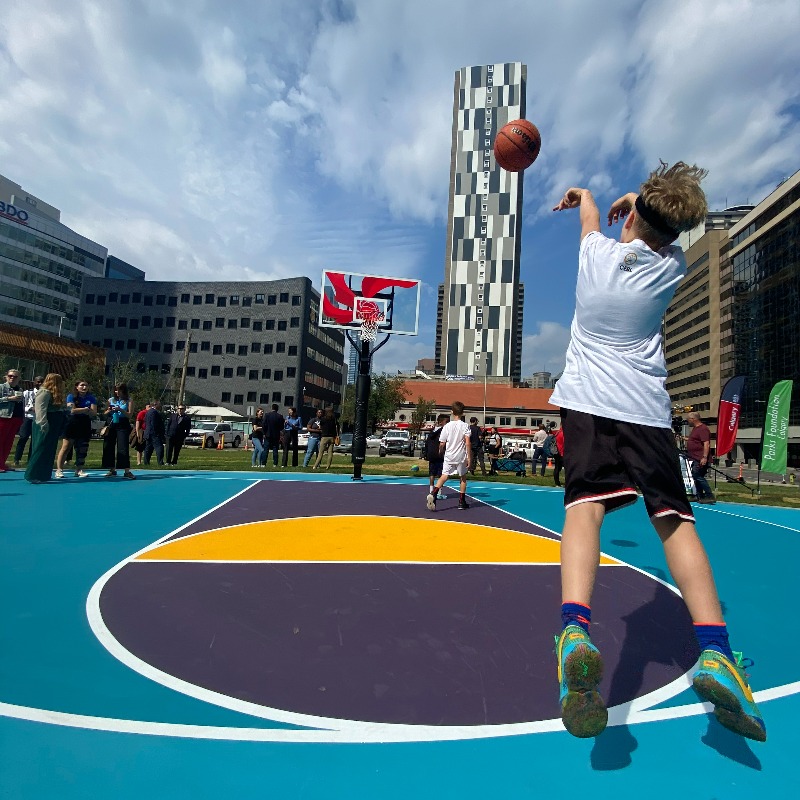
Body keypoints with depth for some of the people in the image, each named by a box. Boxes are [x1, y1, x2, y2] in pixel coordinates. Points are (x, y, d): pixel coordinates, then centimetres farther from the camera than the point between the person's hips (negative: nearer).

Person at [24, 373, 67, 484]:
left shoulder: (54, 394, 18)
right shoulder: (44, 393, -12)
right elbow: (40, 410, -20)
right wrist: (43, 426, -26)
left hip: (54, 428, 10)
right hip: (45, 427, -10)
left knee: (50, 452, 12)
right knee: (41, 451, -7)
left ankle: (43, 475, 19)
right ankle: (33, 476, -1)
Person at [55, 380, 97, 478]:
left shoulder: (91, 398, 8)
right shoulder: (71, 397, 0)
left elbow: (94, 413, -3)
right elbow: (72, 410, -14)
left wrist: (78, 410, -13)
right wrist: (85, 409, -7)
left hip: (85, 426, 3)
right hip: (72, 425, -3)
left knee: (82, 449, 5)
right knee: (66, 447, -4)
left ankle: (79, 470, 13)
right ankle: (59, 470, 0)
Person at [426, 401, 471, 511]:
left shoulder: (447, 426, -1)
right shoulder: (465, 426, -6)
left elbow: (442, 444, 0)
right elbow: (467, 443, -13)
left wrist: (441, 452, 20)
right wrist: (469, 457, -8)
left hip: (449, 456, 1)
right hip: (461, 456, -1)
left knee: (444, 476, -1)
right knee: (463, 478, 16)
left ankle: (433, 493, -26)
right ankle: (462, 502, 20)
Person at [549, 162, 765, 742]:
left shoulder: (596, 250, 9)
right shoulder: (672, 266, 8)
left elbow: (591, 216, 35)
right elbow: (662, 237, 34)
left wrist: (580, 196, 57)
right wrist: (641, 205, 51)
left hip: (586, 400, -1)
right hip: (646, 407, 1)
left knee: (585, 507, -15)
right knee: (675, 520, 3)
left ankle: (575, 628, -36)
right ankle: (715, 652, -6)